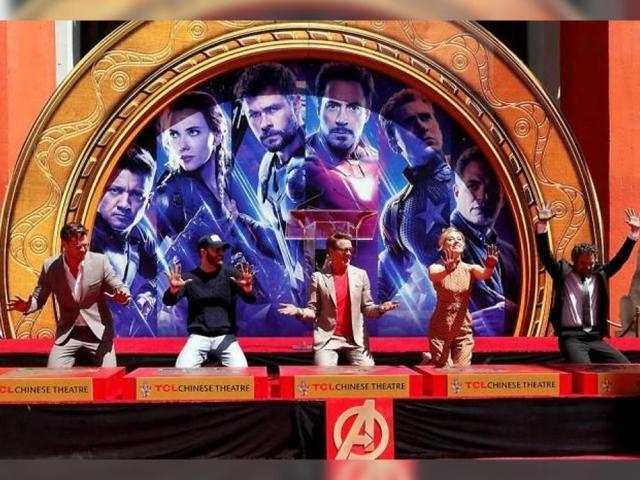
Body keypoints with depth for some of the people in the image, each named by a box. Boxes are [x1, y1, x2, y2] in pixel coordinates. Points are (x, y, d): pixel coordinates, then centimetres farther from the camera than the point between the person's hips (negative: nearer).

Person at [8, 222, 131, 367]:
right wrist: (26, 305, -20)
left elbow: (120, 288, -4)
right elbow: (38, 299, 3)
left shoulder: (100, 261, -10)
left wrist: (121, 296, -28)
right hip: (67, 333, 1)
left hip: (99, 331, -1)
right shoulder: (50, 266, -7)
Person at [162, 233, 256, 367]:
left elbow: (251, 299, -7)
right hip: (198, 336, 0)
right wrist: (173, 289, -28)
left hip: (225, 336, 0)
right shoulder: (190, 277, 3)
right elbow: (169, 301, -4)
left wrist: (248, 288, -31)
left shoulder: (230, 274, 2)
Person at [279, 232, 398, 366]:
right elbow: (313, 310, 2)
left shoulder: (360, 275, 7)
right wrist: (299, 312, -19)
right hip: (327, 338, -2)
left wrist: (380, 309, -12)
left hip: (356, 339, 2)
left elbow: (366, 307, 10)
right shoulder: (318, 277, 1)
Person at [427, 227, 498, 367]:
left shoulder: (470, 269, 0)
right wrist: (447, 269, -55)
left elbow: (484, 274, -22)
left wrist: (490, 267, -46)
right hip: (440, 329, -3)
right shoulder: (436, 267, -8)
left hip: (463, 329, 3)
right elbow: (434, 276, -32)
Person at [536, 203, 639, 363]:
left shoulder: (599, 274, 14)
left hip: (595, 338, 5)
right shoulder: (564, 273, 3)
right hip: (571, 337, -5)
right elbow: (545, 255, -7)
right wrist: (542, 225, -19)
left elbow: (620, 259, 15)